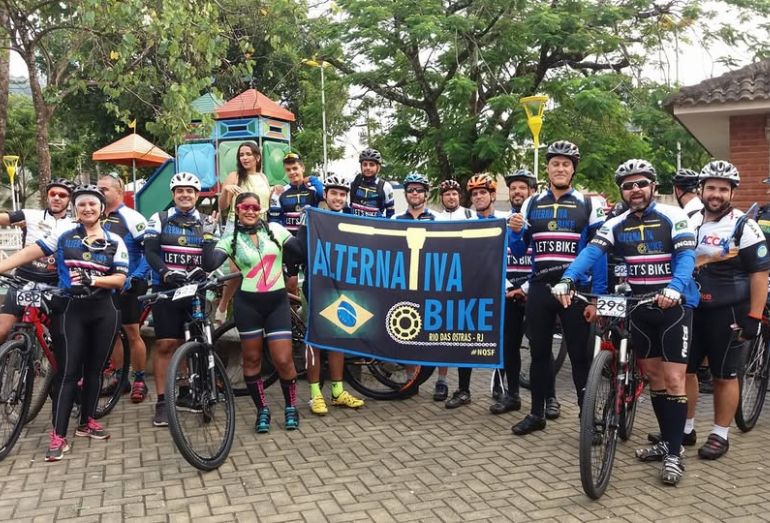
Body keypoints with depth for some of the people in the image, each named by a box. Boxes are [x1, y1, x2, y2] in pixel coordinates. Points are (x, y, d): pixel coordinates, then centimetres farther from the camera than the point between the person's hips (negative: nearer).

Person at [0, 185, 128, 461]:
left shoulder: (115, 242, 3)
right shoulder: (64, 235, 1)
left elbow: (120, 279, -3)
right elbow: (31, 252, -8)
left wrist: (91, 279, -20)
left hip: (103, 312, 2)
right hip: (71, 310, -2)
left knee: (94, 368, 12)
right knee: (68, 372, -5)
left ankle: (87, 421, 28)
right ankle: (58, 436, -2)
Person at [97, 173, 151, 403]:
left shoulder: (131, 218, -10)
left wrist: (136, 278, -21)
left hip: (127, 286, -6)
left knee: (132, 333, -1)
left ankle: (139, 380, 9)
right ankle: (120, 377, 22)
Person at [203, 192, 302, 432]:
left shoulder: (275, 229, 3)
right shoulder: (231, 239, 1)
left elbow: (303, 251, -4)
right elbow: (210, 264, -13)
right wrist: (208, 238, -18)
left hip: (277, 302, 0)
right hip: (247, 304, 0)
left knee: (283, 360, -3)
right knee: (252, 359, 8)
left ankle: (291, 407, 19)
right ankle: (262, 410, 24)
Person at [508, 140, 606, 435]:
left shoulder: (588, 205, 0)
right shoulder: (532, 205, 8)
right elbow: (519, 252, 10)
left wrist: (596, 298, -10)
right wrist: (516, 232, -12)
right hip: (539, 289, 3)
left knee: (579, 355, 3)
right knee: (539, 353, 11)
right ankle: (537, 413, 23)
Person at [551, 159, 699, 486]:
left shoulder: (673, 217, -7)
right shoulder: (615, 225, 2)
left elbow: (687, 255, -19)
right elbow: (591, 252, -13)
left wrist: (675, 287, -39)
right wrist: (567, 279, -31)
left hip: (675, 306, -4)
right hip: (640, 309, 4)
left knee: (673, 379, -5)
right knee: (654, 377, 12)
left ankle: (674, 453, 2)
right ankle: (666, 441, 26)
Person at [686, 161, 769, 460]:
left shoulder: (743, 226, -9)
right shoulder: (690, 222, 8)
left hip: (727, 313, -5)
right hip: (692, 309, 6)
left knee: (724, 376, 5)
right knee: (683, 369, 10)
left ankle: (720, 435, 17)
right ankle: (684, 428, 24)